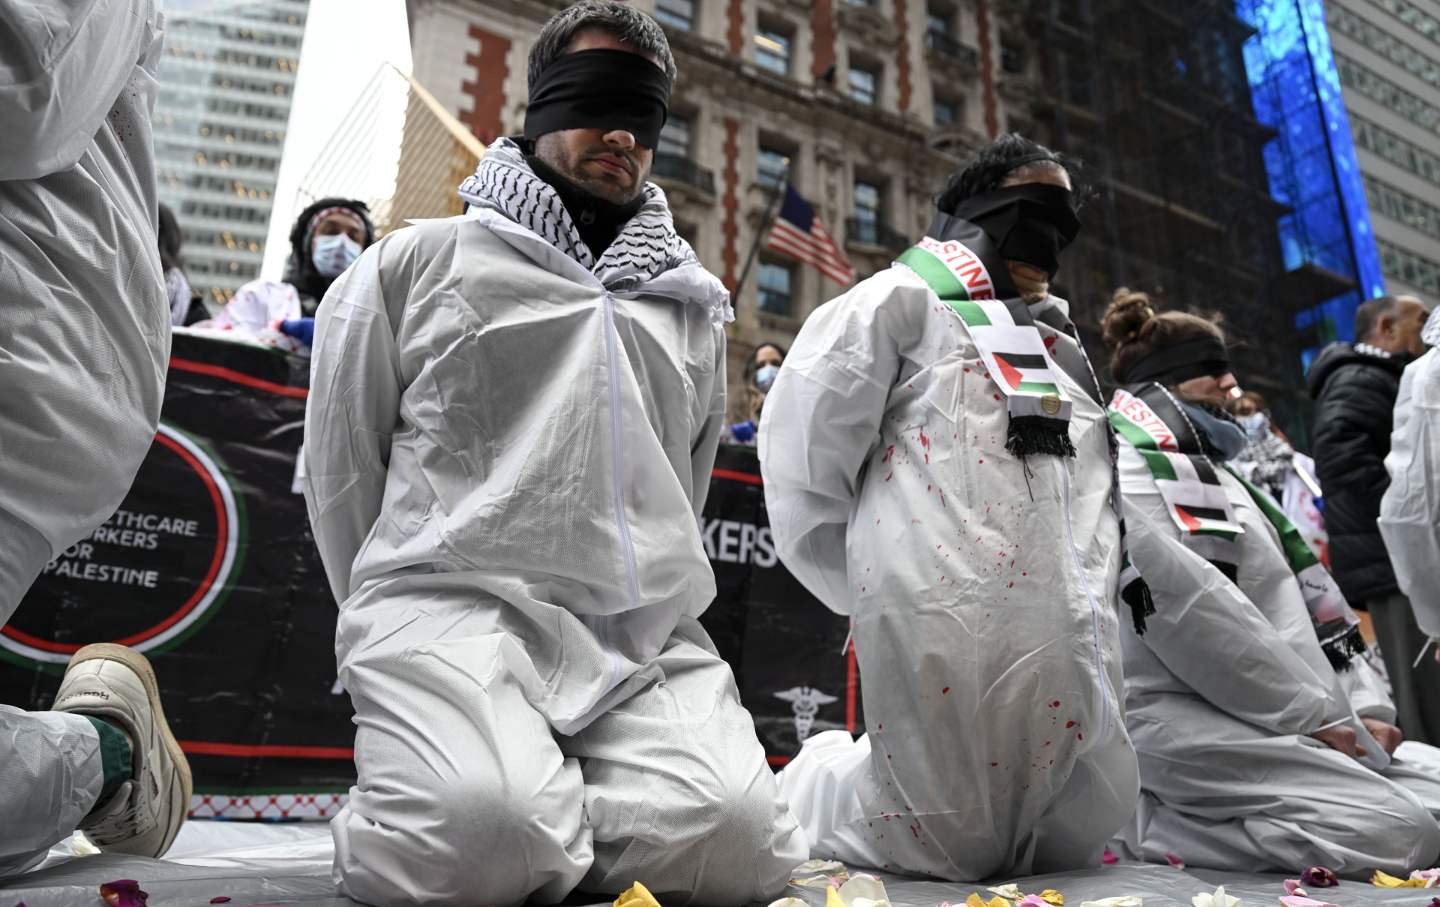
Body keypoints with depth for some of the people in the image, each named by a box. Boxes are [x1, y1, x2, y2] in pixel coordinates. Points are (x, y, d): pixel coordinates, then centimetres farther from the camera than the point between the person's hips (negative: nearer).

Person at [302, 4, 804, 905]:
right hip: (456, 601, -3)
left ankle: (546, 816, 5)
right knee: (479, 834, -32)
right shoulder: (420, 262, 9)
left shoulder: (694, 306, 20)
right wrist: (396, 620, 14)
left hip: (644, 631, 4)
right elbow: (341, 468, 13)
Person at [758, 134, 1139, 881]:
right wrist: (876, 590, 0)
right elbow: (801, 456, -4)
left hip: (1072, 644, 8)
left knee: (1072, 842, 12)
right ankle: (809, 787, 27)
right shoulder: (903, 300, 3)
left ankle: (867, 771, 32)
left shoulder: (1062, 347, 26)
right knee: (950, 846, -2)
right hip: (949, 620, -7)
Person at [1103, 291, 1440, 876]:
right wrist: (1316, 713, -12)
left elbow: (1310, 598, 18)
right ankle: (1148, 823, -8)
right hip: (1181, 714, -10)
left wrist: (1363, 706, 5)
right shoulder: (1123, 467, -6)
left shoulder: (1211, 471, 24)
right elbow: (1189, 611, -16)